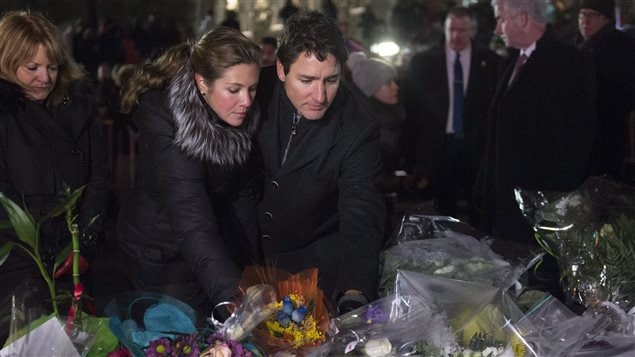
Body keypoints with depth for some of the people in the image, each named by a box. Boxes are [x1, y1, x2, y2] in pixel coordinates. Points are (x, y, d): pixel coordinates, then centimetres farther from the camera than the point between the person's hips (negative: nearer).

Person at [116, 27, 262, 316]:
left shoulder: (240, 117, -10)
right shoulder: (167, 129, -31)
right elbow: (192, 223, -41)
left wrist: (252, 261, 1)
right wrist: (235, 296, -52)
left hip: (215, 244, 6)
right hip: (162, 256, -6)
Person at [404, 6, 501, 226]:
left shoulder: (489, 61, 2)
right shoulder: (422, 61, 3)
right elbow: (414, 106, 4)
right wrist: (419, 146, 0)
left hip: (477, 147, 0)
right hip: (438, 147, 0)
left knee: (480, 213, 4)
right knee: (443, 214, 6)